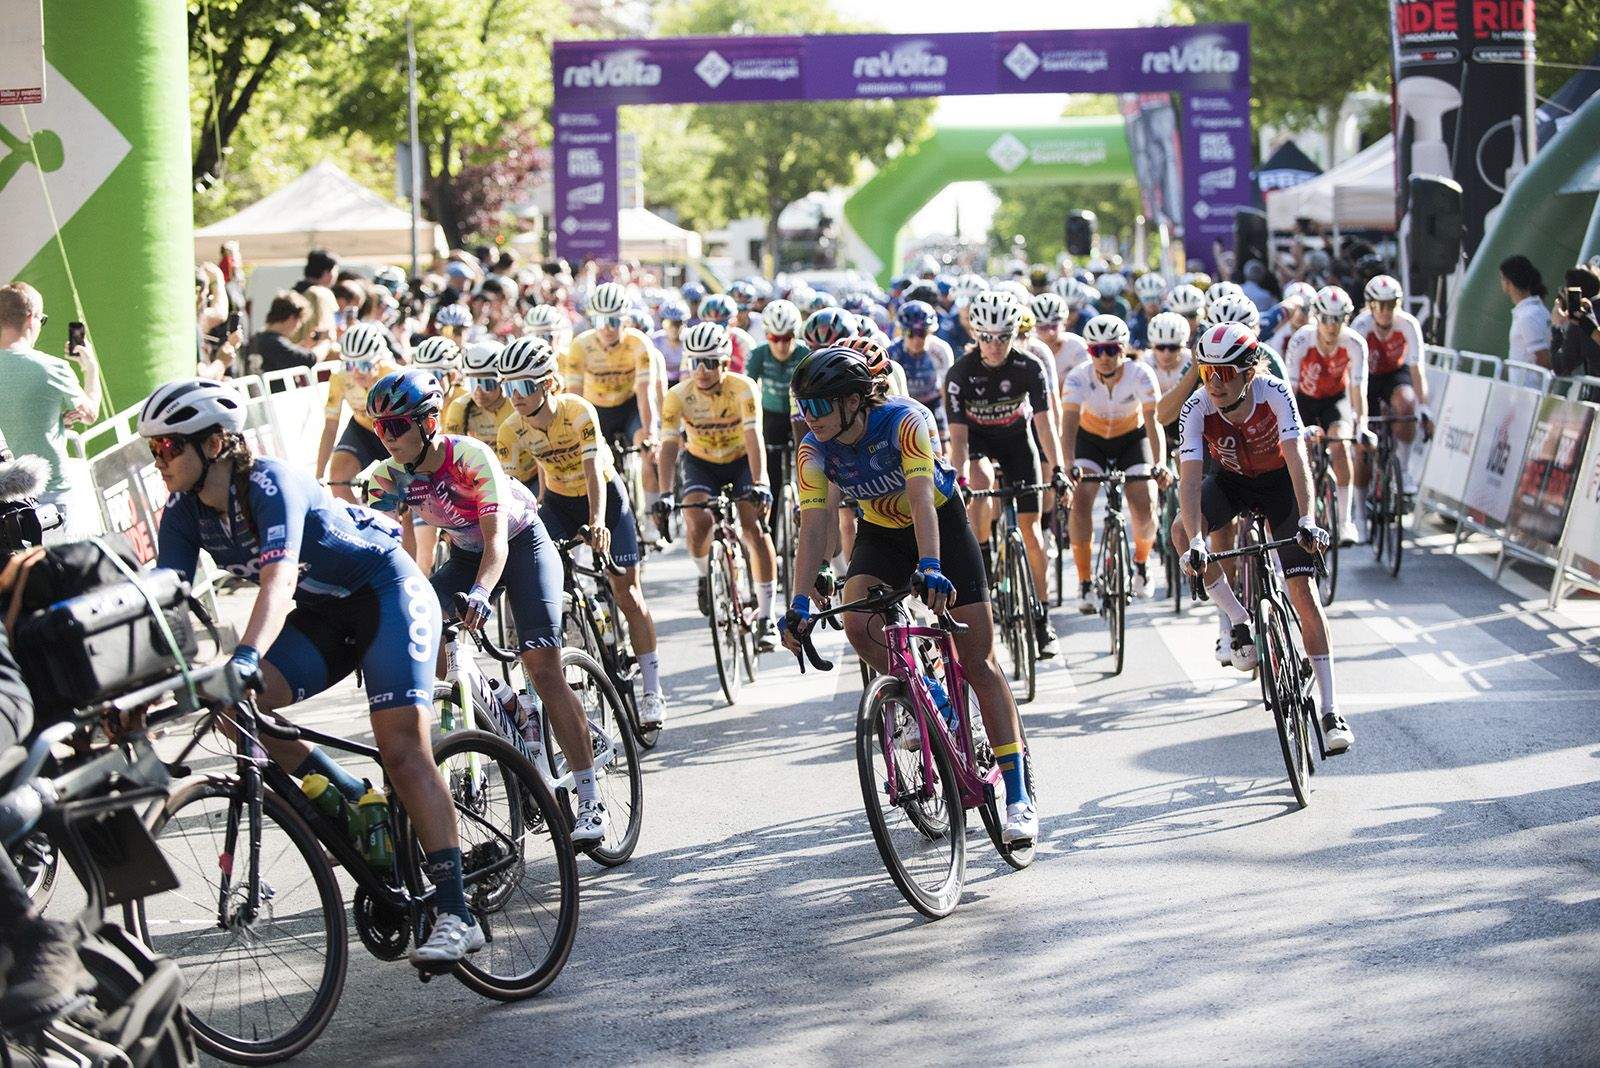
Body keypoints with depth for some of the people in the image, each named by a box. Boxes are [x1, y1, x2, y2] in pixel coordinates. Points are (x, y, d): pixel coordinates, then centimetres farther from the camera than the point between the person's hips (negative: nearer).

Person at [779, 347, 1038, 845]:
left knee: (980, 662, -7)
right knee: (858, 623, -26)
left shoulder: (905, 421, -31)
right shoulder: (814, 449, -18)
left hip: (941, 524, -4)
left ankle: (1018, 795, -4)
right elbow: (815, 524, -22)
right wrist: (800, 603, -32)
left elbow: (921, 499, -42)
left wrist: (930, 568, -56)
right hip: (881, 534, 4)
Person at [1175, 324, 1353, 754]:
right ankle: (1241, 622, -11)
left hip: (1279, 481, -2)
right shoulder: (1198, 409, -27)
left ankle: (1330, 710, -8)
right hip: (1231, 480, 2)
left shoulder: (1273, 393, -31)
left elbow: (1297, 459, -39)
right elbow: (1190, 478, -33)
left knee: (1302, 589, -11)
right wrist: (1196, 542, -47)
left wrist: (1306, 520, -53)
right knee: (1183, 532, -29)